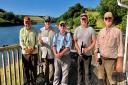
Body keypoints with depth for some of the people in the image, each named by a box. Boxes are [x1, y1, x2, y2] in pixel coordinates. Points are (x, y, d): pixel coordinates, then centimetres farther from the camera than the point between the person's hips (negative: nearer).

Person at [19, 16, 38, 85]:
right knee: (26, 68, 6)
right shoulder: (22, 31, 3)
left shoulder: (34, 30, 2)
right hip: (25, 52, 1)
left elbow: (37, 41, 1)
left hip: (34, 52, 0)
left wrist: (33, 48, -13)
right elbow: (21, 42, 1)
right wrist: (25, 48, -13)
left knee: (34, 68, 6)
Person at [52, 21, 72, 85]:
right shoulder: (56, 35, 7)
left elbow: (68, 47, -10)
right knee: (56, 72, 13)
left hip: (66, 56, -2)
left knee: (65, 73, 5)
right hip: (57, 56, 3)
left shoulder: (68, 35, -2)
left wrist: (61, 54, -16)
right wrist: (55, 54, -14)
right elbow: (53, 45, 0)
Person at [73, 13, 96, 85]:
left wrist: (87, 49, -16)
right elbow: (75, 41, 6)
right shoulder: (77, 29, 2)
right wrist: (78, 49, -8)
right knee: (80, 70, 15)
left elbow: (94, 42, -5)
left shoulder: (91, 29, -6)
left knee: (87, 71, 5)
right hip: (79, 54, 3)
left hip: (88, 54, -2)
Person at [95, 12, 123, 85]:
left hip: (111, 60, -4)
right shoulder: (101, 31, 6)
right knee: (101, 78, 17)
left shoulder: (117, 31, -8)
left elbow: (120, 47, -10)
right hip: (101, 59, 5)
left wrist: (119, 62, -12)